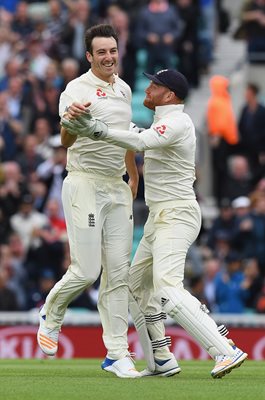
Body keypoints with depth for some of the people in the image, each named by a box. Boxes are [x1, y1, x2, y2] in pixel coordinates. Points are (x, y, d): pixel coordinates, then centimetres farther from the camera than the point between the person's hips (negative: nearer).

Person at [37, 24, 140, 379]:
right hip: (85, 186, -7)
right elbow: (66, 142, -26)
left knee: (118, 271, 2)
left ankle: (117, 353, 4)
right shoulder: (77, 90, -11)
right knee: (86, 270, -9)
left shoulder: (124, 89, 12)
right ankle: (51, 316, 20)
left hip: (117, 189, 7)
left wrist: (134, 176, 33)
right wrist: (70, 121, -48)